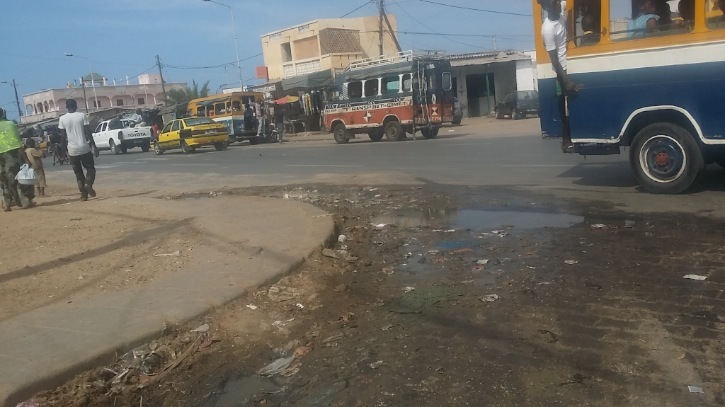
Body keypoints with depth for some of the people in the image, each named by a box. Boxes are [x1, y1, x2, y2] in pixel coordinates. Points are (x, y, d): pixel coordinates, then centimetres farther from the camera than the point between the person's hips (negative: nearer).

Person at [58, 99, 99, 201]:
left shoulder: (62, 119, 2)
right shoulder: (82, 115, -3)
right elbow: (88, 133, -7)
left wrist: (64, 150, 14)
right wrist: (94, 146, -4)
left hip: (72, 150, 2)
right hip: (84, 148, -2)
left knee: (78, 172, 12)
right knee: (90, 168, 10)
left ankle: (83, 194, 6)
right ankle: (88, 184, -17)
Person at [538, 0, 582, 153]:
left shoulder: (561, 16, 4)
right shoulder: (548, 29, -20)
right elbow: (554, 59, -21)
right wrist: (567, 81, -23)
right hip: (562, 70, -8)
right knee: (565, 107, -1)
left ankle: (569, 138, 25)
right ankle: (566, 142, 9)